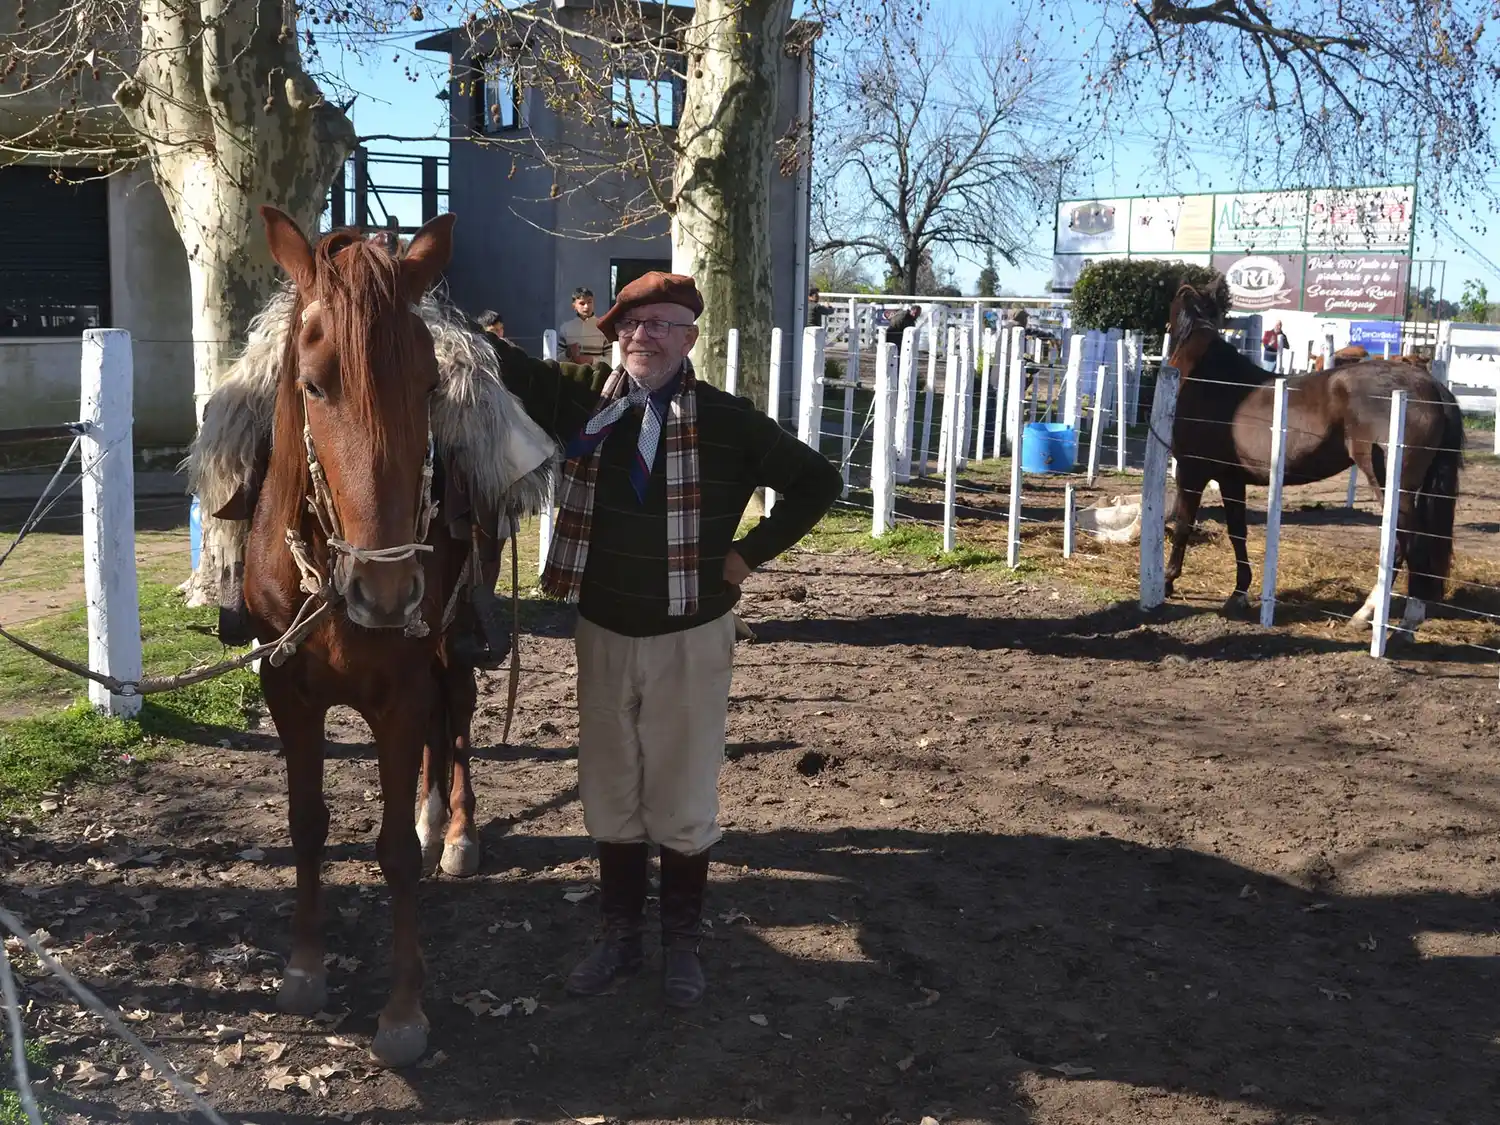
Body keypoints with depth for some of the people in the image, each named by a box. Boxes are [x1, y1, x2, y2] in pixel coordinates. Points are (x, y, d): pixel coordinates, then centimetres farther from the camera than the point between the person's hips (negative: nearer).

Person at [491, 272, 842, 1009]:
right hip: (603, 632, 3)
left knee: (682, 797, 10)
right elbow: (506, 366, -5)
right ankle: (620, 935, 31)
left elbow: (816, 482, -4)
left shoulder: (728, 421, -10)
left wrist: (750, 552, -7)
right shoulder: (583, 400, -3)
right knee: (609, 794, 14)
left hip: (690, 637, -3)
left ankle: (681, 943, 27)